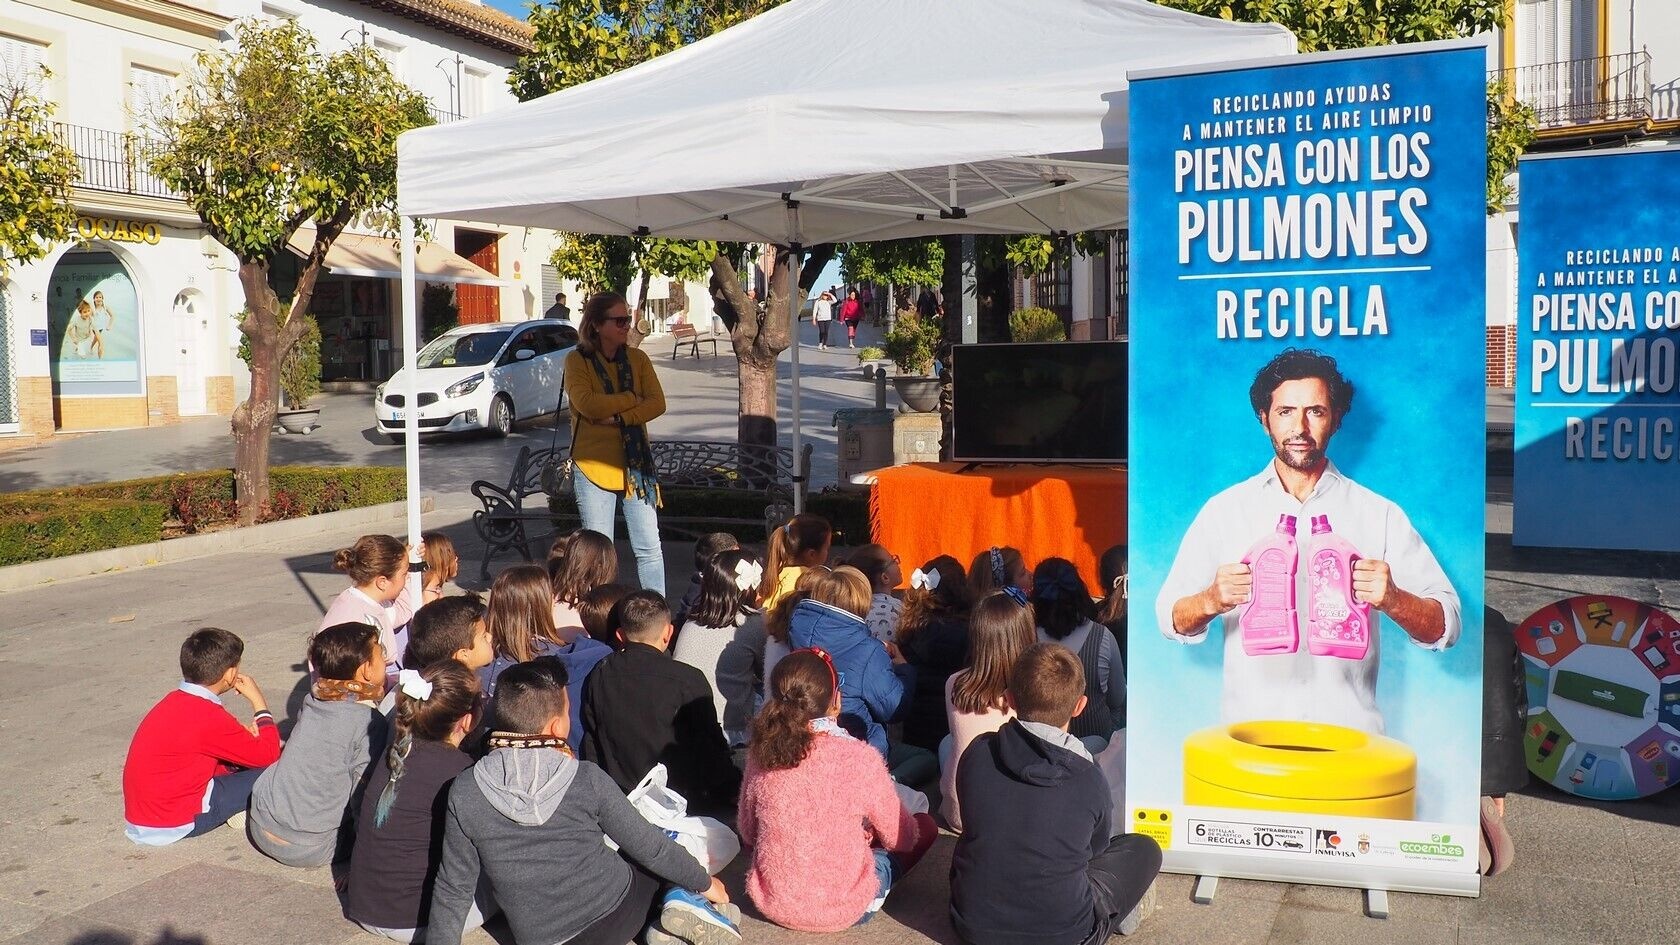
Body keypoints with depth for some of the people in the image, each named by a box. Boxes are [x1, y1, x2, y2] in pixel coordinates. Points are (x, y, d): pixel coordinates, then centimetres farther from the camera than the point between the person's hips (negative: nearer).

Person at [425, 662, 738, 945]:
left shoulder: (464, 793, -16)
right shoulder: (588, 780, -20)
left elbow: (454, 888, -7)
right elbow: (650, 847, -8)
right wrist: (703, 882, 8)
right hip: (614, 916, -3)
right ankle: (682, 901, -1)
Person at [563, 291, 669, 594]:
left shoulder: (637, 358, 7)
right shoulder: (578, 360, -3)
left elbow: (658, 403, -4)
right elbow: (586, 404, -19)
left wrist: (618, 416, -16)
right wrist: (632, 398, -11)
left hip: (635, 464, 3)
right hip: (593, 465, -3)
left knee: (649, 549, 3)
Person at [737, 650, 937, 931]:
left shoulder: (760, 752, -12)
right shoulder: (858, 759, -24)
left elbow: (748, 834, 3)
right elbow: (899, 836, -7)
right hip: (840, 909, -2)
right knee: (925, 826, 17)